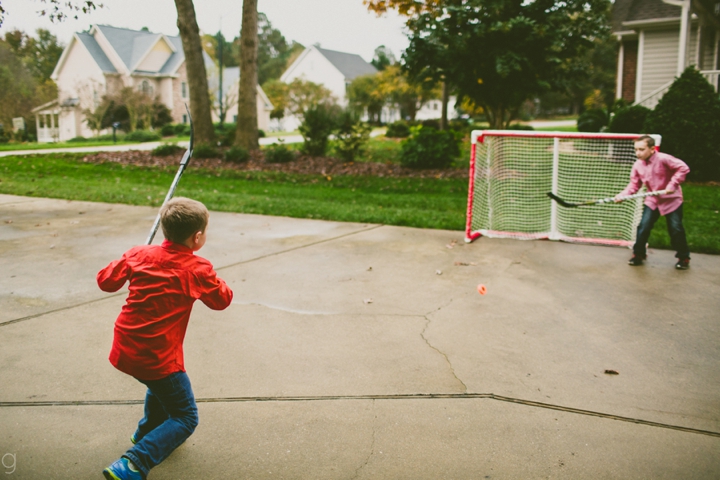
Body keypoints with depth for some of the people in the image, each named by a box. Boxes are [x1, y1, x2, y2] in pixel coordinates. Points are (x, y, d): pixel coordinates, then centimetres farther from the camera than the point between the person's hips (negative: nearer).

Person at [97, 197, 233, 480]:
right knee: (185, 419, 4)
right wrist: (211, 279, 19)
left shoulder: (139, 254, 1)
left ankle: (148, 431, 54)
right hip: (158, 358, -7)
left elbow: (105, 281, 11)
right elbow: (222, 300, 3)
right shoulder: (197, 269, -10)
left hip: (125, 351, 7)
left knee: (160, 383, 37)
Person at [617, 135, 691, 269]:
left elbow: (683, 168, -21)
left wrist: (673, 184, -25)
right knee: (643, 227, -4)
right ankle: (639, 254, 12)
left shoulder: (663, 159, -21)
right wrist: (623, 195, -17)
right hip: (652, 200, 4)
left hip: (671, 199, -4)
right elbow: (634, 185, -1)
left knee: (676, 229, 0)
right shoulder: (637, 165, -4)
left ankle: (684, 258, 16)